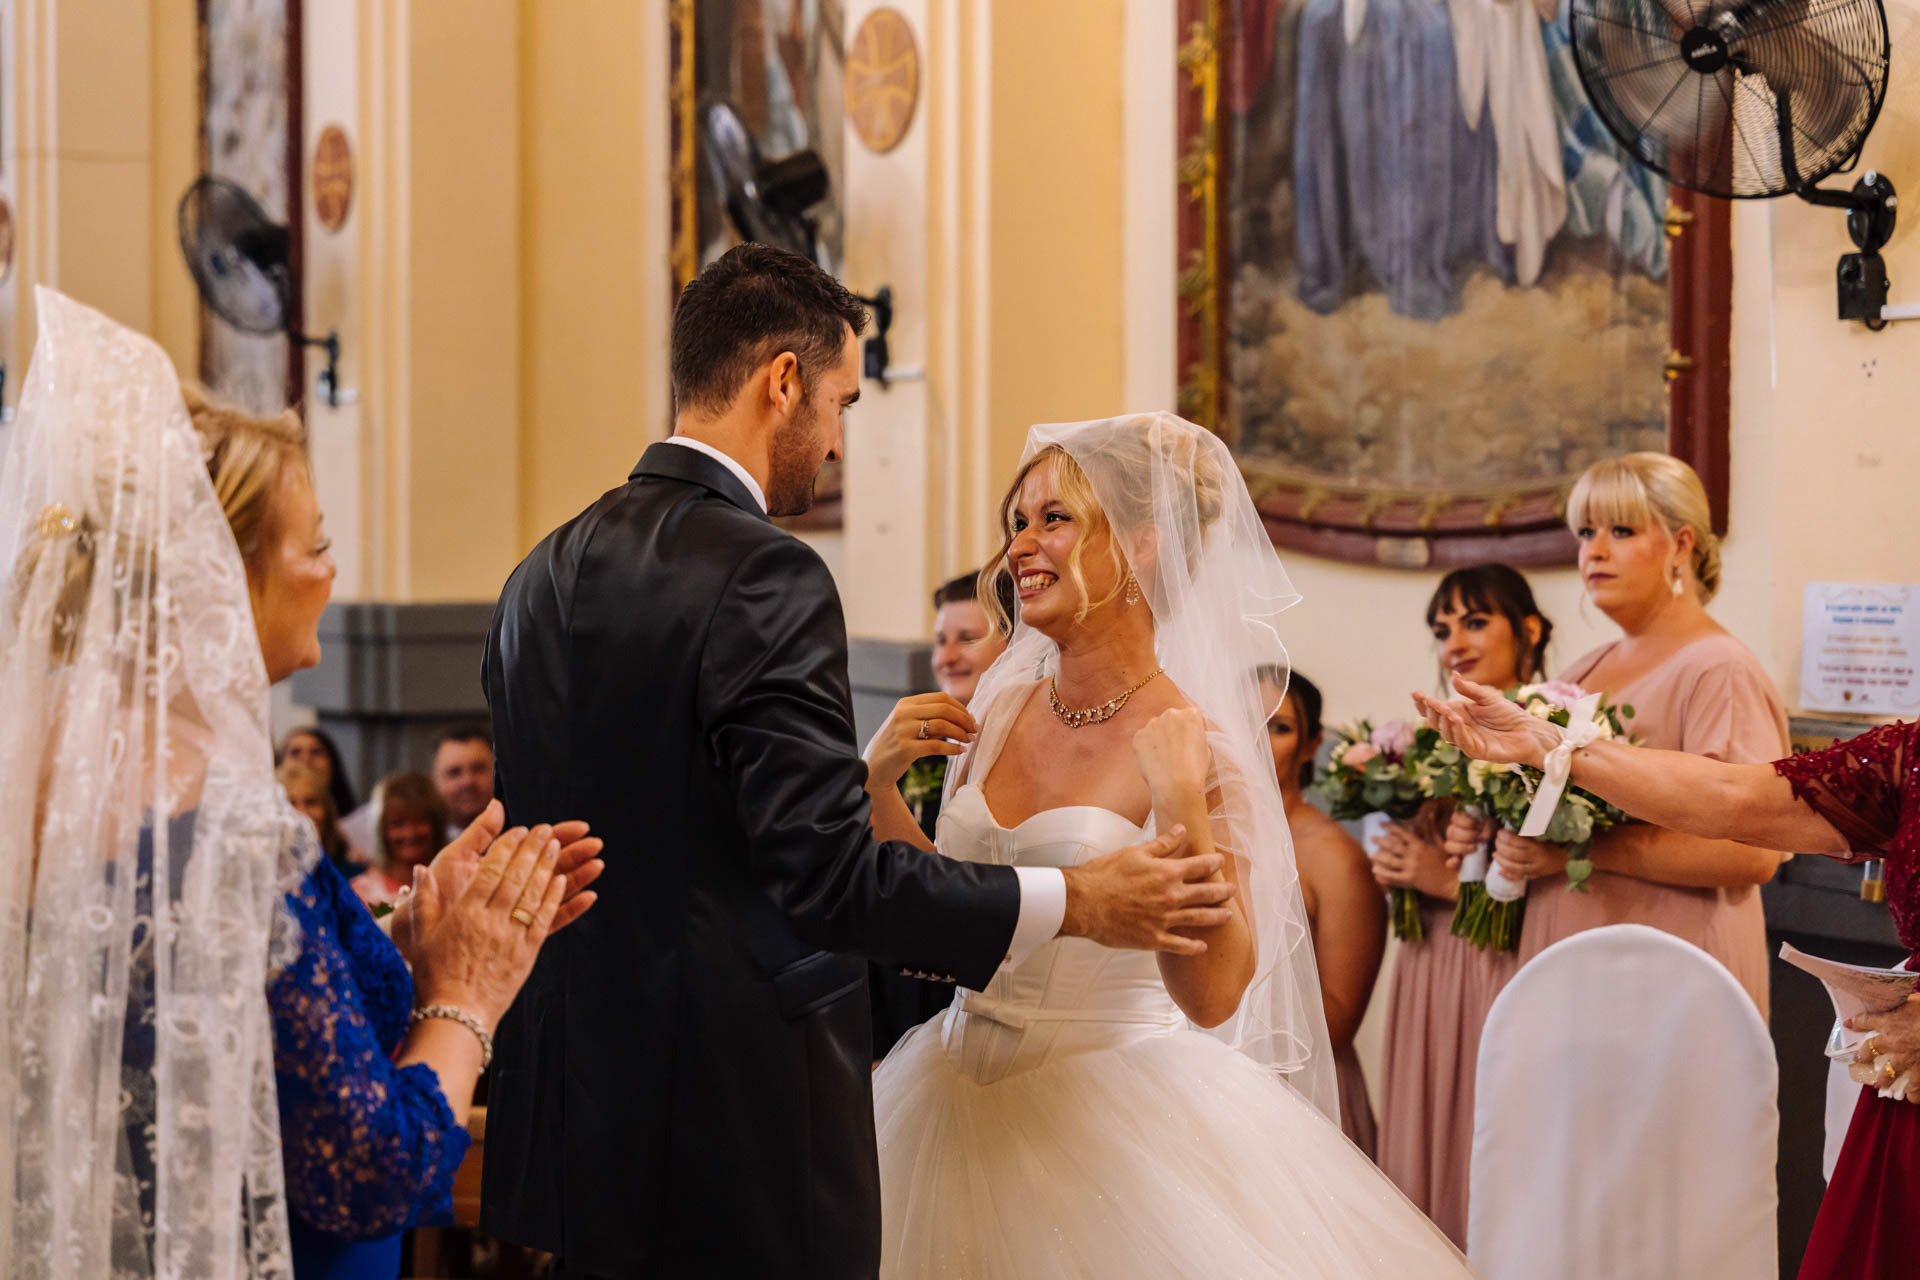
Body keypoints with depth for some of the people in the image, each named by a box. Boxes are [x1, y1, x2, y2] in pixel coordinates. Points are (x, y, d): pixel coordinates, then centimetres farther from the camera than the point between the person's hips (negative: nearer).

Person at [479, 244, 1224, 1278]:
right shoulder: (763, 579, -16)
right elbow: (830, 874, -21)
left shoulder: (541, 577, 10)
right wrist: (1077, 902, -13)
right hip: (741, 1135, -8)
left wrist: (863, 765, 24)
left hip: (578, 1112, 8)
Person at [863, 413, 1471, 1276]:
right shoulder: (1004, 708, 4)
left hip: (1108, 1113, -5)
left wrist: (1181, 806, -25)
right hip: (962, 1101, 5)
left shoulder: (1194, 747, -13)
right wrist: (877, 779, -3)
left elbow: (1212, 996, -18)